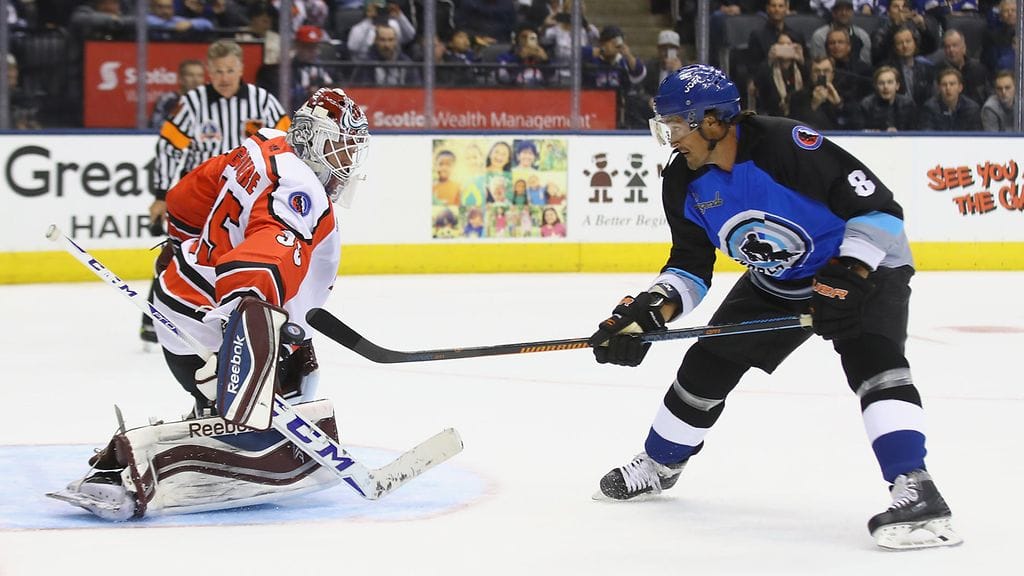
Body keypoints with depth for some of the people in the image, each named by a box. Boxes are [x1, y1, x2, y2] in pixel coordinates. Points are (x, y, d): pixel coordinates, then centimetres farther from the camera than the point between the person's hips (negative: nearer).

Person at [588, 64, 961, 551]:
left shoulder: (786, 145, -33)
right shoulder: (684, 183, -10)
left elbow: (878, 206, -30)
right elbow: (690, 265, -2)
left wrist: (849, 277, -37)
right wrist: (652, 310, -20)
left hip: (862, 265, -7)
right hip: (776, 283, 7)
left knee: (869, 356, -32)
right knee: (708, 363, 10)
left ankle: (915, 491, -37)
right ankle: (659, 464, 35)